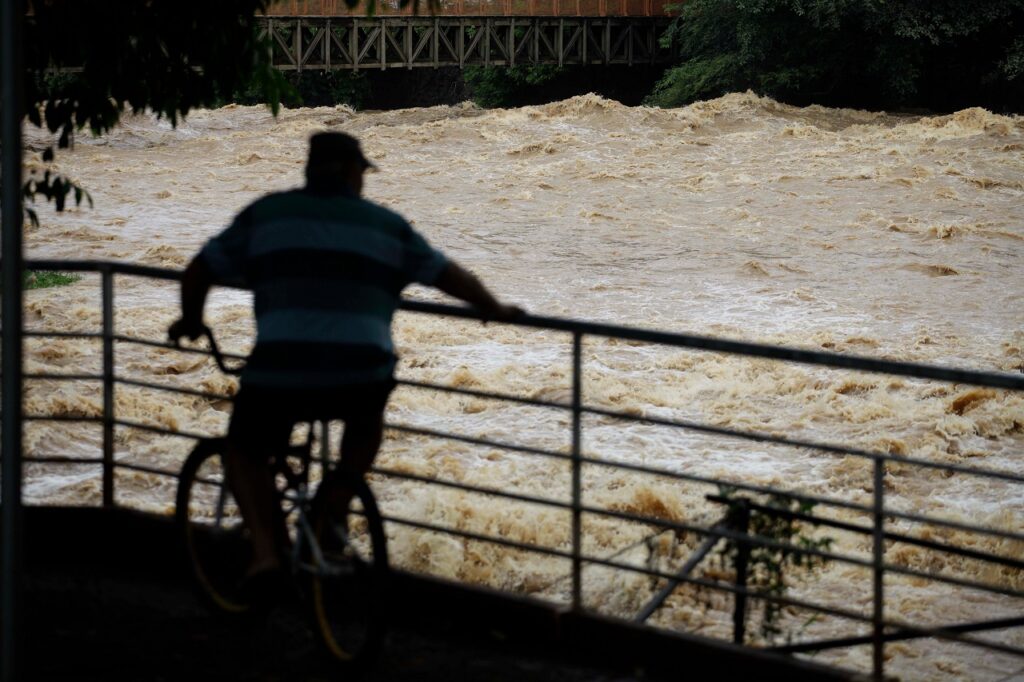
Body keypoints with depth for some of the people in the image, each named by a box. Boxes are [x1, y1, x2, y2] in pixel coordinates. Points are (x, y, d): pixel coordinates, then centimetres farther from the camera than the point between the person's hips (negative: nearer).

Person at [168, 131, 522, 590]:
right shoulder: (386, 225, 14)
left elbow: (198, 272, 16)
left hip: (279, 374, -1)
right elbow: (451, 276, 16)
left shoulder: (266, 214, 13)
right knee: (366, 421, 34)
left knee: (244, 452, 23)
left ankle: (265, 550, 3)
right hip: (362, 378, 1)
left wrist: (191, 320, 33)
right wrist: (495, 310, 32)